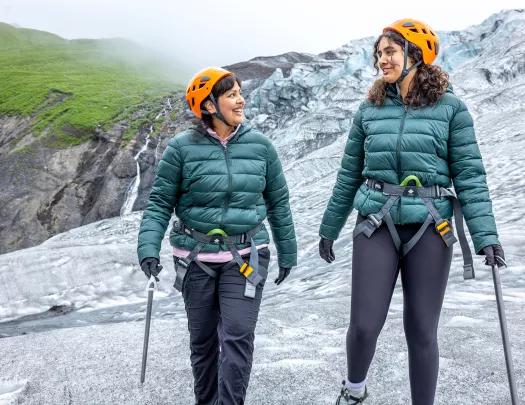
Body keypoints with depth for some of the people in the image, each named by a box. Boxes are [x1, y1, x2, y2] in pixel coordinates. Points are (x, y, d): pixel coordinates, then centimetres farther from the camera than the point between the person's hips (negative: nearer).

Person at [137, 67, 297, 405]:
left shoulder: (260, 145, 0)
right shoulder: (182, 148, -6)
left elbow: (279, 202, 7)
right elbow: (160, 202, -2)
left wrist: (288, 253, 11)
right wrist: (149, 249, -15)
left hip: (245, 256, 0)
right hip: (196, 258, 0)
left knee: (238, 335, -9)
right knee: (202, 338, 14)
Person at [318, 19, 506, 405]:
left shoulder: (451, 107, -1)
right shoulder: (370, 110, 6)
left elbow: (470, 174, -2)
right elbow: (349, 175, 12)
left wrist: (486, 235, -11)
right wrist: (329, 229, 16)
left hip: (429, 229, -1)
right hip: (377, 226, 2)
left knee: (422, 331, 5)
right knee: (364, 325, -2)